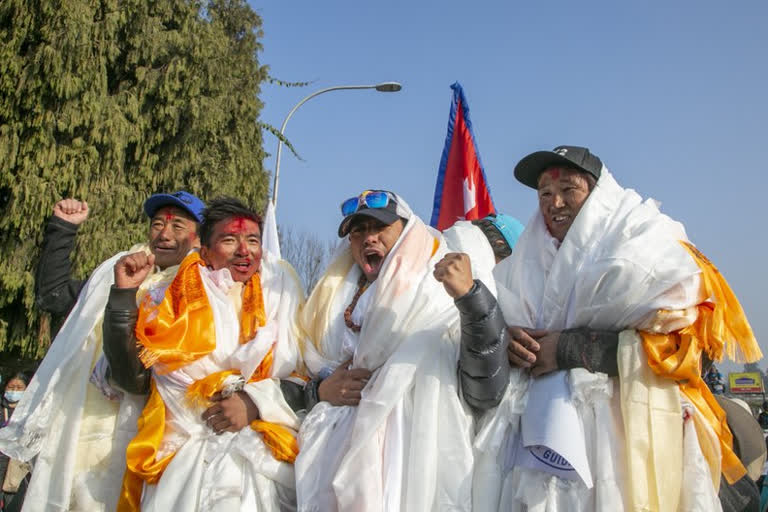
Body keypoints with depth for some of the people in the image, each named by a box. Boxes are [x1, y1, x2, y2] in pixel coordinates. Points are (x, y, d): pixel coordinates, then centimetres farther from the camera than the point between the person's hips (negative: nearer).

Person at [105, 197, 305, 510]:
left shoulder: (281, 298, 10)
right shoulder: (177, 300, 9)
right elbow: (130, 375, 2)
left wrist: (256, 402, -11)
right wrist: (124, 293, -4)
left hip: (259, 453, 0)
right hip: (186, 458, 0)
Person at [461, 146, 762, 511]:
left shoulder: (654, 251, 3)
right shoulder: (527, 264, 18)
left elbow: (687, 338, -10)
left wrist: (572, 347, -13)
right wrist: (503, 340, -6)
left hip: (627, 435, -4)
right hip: (542, 437, 4)